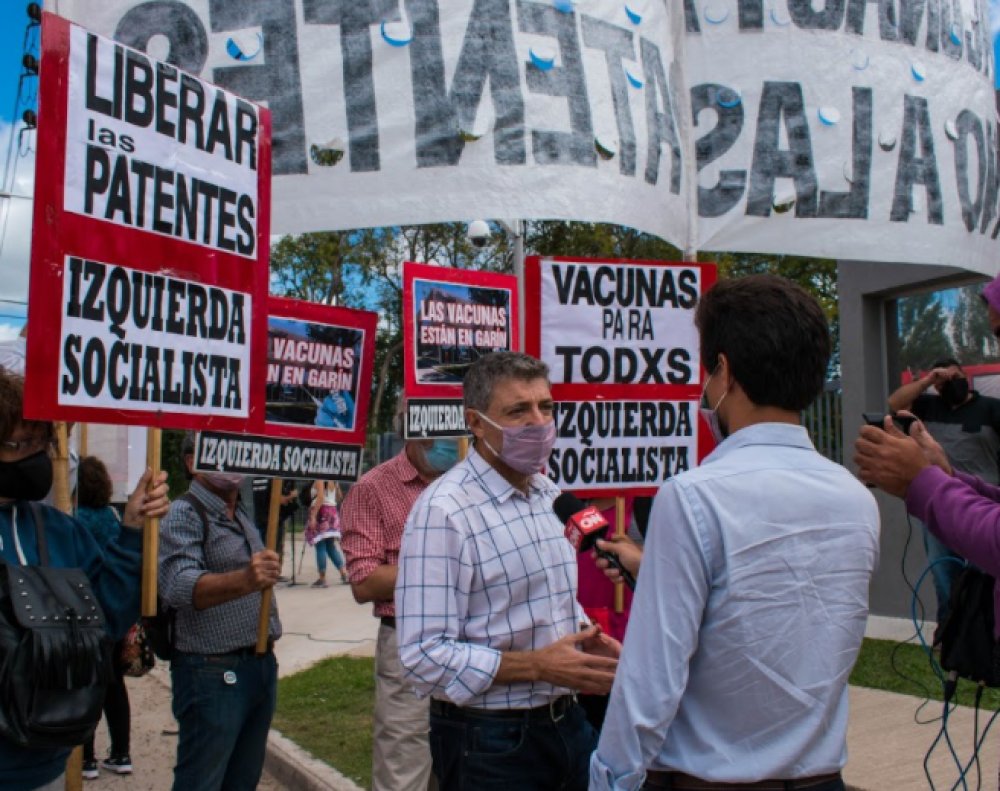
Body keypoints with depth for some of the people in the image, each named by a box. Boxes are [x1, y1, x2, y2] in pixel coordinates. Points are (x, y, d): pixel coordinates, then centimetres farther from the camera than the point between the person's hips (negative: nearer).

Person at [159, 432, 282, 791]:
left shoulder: (243, 516, 15)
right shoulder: (184, 515, -12)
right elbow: (179, 586, -31)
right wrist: (243, 580, -47)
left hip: (262, 665, 8)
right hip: (214, 672, -8)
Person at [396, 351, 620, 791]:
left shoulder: (549, 494, 7)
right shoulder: (444, 511, -19)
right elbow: (425, 658, -23)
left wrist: (587, 638, 0)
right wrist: (538, 666, -23)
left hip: (567, 721, 7)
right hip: (490, 742, -7)